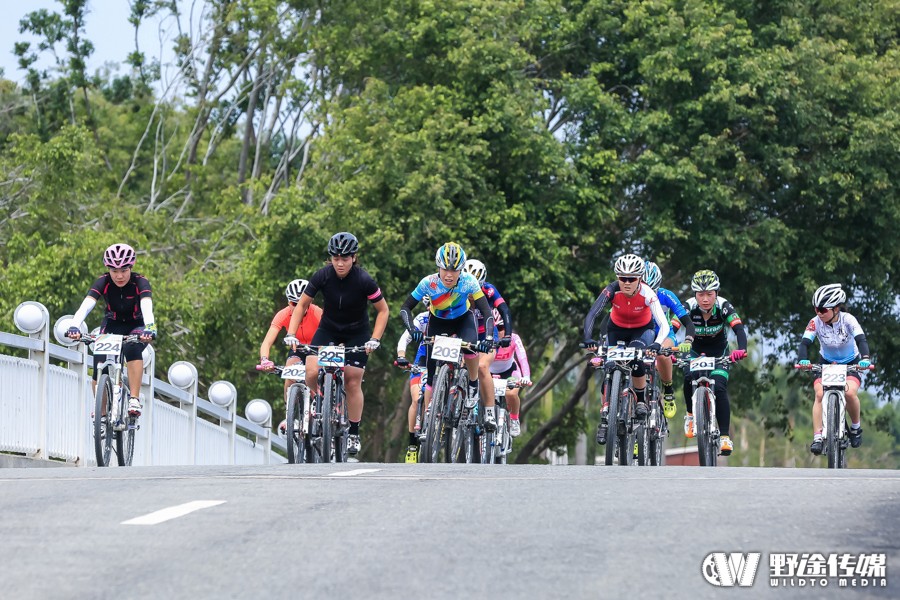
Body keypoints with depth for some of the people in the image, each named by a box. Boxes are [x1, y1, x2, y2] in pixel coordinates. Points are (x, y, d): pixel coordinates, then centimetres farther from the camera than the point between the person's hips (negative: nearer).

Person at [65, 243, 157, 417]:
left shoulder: (140, 282, -25)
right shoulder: (103, 282, -21)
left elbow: (147, 307, -42)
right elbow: (86, 305, -34)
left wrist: (149, 328, -63)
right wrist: (74, 327, -53)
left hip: (136, 326, -2)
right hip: (112, 325, 2)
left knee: (132, 347, -35)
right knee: (99, 366, -15)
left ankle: (134, 399, -35)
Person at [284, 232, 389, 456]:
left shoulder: (364, 281, -23)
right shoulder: (322, 276, -19)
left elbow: (383, 310, -11)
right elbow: (302, 305, -8)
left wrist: (374, 339, -22)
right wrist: (291, 334, -18)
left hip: (356, 333, -1)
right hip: (328, 329, 2)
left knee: (353, 382, -7)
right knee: (312, 372, -20)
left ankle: (354, 434, 7)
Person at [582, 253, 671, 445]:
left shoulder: (647, 294, -31)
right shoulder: (612, 291, -28)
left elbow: (664, 325, -38)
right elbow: (591, 315, -36)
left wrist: (657, 344, -57)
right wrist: (588, 338, -53)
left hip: (642, 330, -2)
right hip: (617, 330, 2)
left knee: (636, 360, -31)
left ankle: (641, 400, -8)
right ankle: (605, 417, -5)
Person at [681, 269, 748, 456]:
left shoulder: (723, 306, -27)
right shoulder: (689, 307, -25)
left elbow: (739, 329, -38)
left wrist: (741, 349, -58)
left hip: (718, 351, -1)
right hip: (695, 350, 1)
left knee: (719, 388, -20)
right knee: (689, 377, -28)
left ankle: (725, 437, -13)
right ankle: (691, 415, -1)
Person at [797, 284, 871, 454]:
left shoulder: (848, 320, -23)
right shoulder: (815, 322, -20)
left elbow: (861, 339, -33)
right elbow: (805, 343, -27)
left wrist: (865, 358, -53)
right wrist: (803, 360, -49)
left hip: (850, 364, -2)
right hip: (826, 363, 2)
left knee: (850, 393, -28)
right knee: (820, 394, -23)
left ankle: (856, 428, -2)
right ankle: (817, 438, -22)